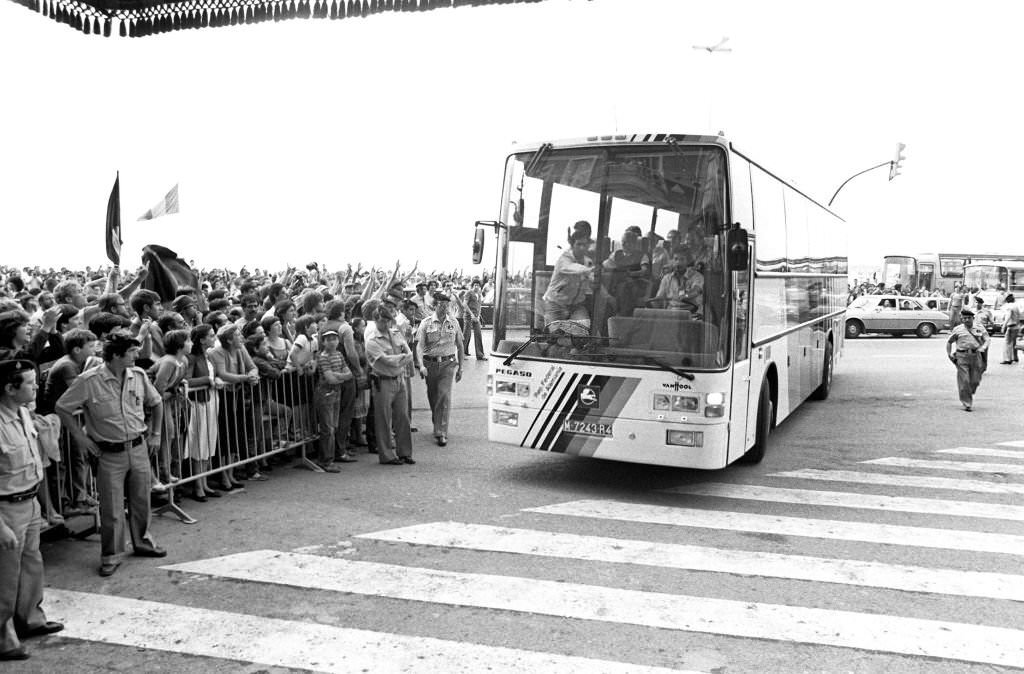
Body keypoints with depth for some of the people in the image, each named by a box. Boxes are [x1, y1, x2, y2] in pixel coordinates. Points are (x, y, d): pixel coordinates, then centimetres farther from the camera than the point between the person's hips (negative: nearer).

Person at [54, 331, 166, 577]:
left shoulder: (139, 376, -3)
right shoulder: (89, 381, -16)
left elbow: (156, 403, 14)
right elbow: (62, 408, -6)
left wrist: (155, 434, 12)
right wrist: (81, 437, -6)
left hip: (139, 448, 4)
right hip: (110, 454, -4)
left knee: (141, 501, 15)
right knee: (111, 508, 2)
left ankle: (142, 542, 33)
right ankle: (111, 556, 16)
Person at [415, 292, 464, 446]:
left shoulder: (453, 323, 6)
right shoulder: (426, 323, -1)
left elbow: (460, 346, 14)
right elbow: (420, 346, -8)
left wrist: (460, 368, 13)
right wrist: (421, 365, -22)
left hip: (447, 364, 0)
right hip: (430, 363, 0)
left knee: (444, 396, -13)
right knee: (433, 398, 11)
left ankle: (441, 433, -12)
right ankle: (437, 426, 33)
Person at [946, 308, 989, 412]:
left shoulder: (980, 329, 11)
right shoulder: (958, 329, 9)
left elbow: (987, 340, 5)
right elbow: (949, 342, 15)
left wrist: (983, 347, -16)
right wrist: (949, 354, 4)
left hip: (976, 356, 2)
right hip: (962, 357, -1)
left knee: (975, 381, 2)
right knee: (964, 382, -6)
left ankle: (970, 395, 32)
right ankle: (966, 404, -1)